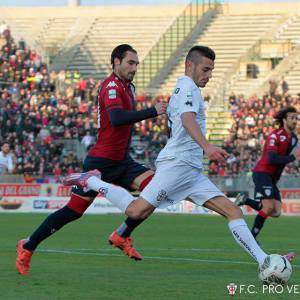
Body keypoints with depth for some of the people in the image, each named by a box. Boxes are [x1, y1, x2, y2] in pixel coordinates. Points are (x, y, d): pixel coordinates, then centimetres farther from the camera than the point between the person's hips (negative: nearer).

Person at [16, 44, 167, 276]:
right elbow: (116, 118, -33)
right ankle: (28, 247, 11)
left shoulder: (128, 87, 13)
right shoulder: (112, 86, -16)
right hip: (101, 161, -8)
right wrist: (152, 112, -35)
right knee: (74, 210, -5)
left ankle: (122, 237, -1)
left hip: (121, 160, 8)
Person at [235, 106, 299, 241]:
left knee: (276, 212, -2)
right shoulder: (275, 136, -16)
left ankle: (246, 200, 14)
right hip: (262, 173, -8)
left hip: (272, 177, 8)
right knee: (269, 207, -19)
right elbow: (272, 159, -27)